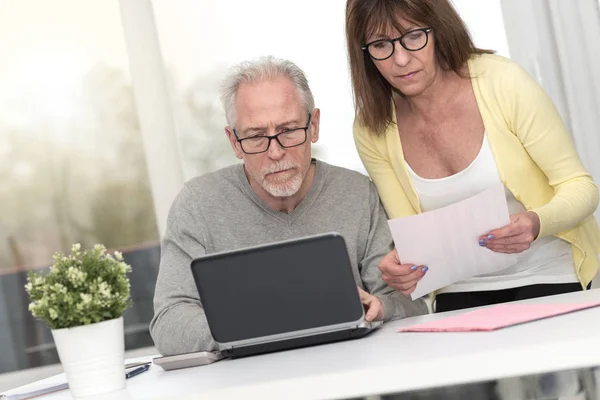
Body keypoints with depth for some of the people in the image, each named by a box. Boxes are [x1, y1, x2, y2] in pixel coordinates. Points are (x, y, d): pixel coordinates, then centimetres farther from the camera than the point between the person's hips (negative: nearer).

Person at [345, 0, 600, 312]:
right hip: (460, 292, 2)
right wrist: (400, 265, -21)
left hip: (549, 279, -2)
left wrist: (535, 224, -29)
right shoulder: (371, 129, -4)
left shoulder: (502, 81, -14)